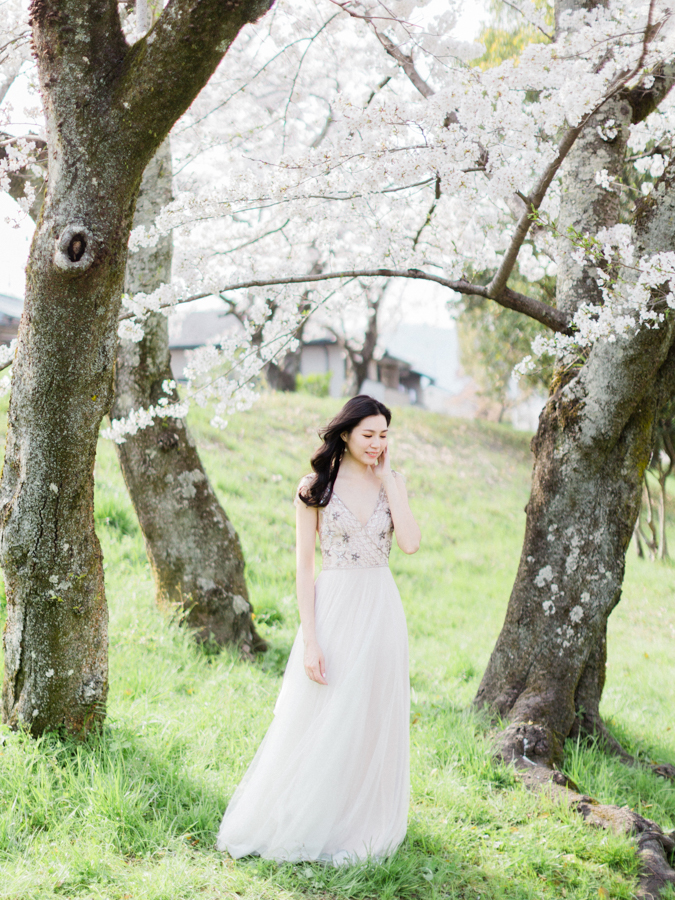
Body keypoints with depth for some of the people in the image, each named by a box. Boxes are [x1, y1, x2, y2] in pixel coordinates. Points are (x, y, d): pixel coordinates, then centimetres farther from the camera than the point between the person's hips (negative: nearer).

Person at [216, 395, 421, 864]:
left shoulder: (391, 483, 6)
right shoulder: (316, 487, -4)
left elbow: (411, 543, -10)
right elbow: (305, 567, -5)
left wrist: (387, 479, -8)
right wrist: (310, 640, -11)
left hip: (381, 613, 3)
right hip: (334, 609, -3)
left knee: (372, 723, 9)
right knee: (321, 723, 2)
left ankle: (361, 826, 24)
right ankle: (306, 827, 19)